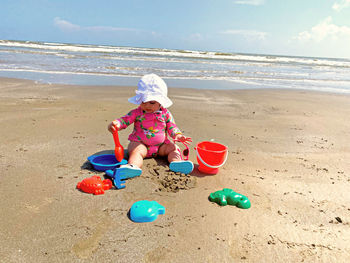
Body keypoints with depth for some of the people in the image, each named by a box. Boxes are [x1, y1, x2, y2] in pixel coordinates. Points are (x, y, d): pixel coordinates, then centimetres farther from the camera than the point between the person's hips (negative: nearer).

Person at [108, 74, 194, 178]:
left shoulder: (165, 113, 2)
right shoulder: (137, 113, -1)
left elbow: (171, 126, 4)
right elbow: (124, 120, -6)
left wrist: (177, 135, -16)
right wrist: (116, 124, -29)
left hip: (161, 145, 3)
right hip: (140, 143, -2)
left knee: (173, 148, -16)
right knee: (136, 151, -32)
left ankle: (176, 161, -41)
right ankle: (133, 166, -58)